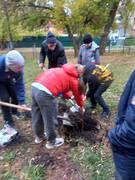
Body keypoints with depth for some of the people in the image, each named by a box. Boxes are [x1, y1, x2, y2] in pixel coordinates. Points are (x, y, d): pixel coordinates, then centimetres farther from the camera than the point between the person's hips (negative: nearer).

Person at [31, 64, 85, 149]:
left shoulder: (62, 71, 26)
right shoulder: (74, 80, 6)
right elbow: (78, 95, 21)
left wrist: (70, 96, 44)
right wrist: (81, 106, 39)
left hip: (35, 87, 9)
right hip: (45, 93, -9)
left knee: (37, 115, 24)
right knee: (50, 119, 11)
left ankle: (39, 136, 46)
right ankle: (52, 141, 32)